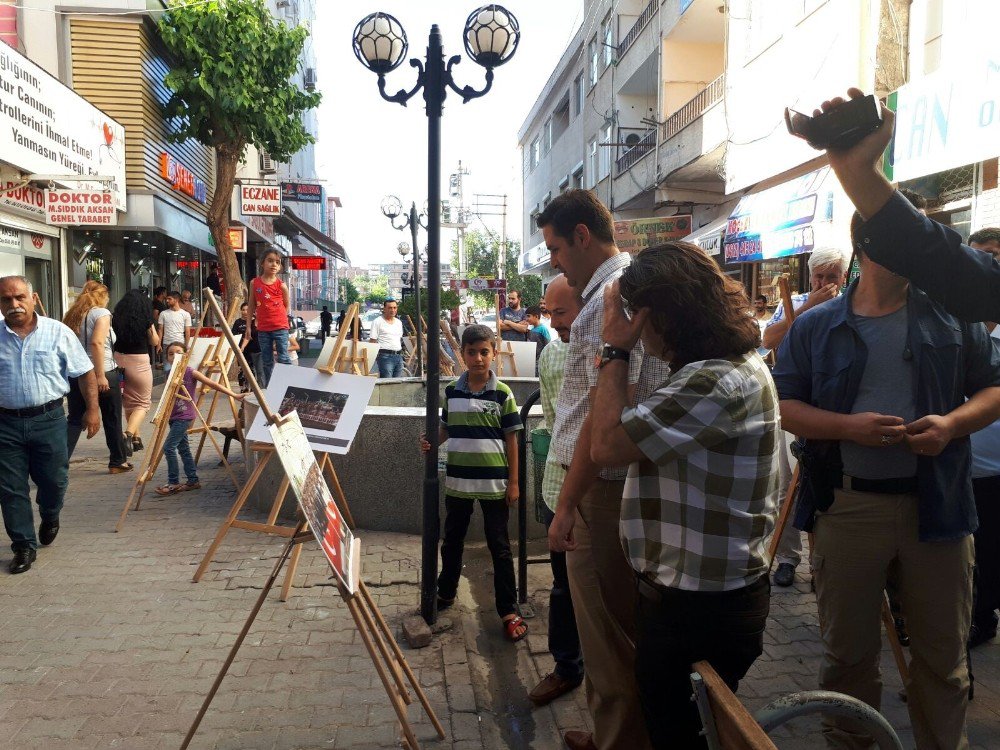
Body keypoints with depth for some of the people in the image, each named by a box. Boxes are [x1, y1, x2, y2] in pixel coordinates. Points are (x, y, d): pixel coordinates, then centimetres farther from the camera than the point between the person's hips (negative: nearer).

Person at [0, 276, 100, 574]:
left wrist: (92, 409, -2)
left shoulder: (57, 332, -2)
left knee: (54, 480, 8)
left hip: (48, 419, -1)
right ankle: (24, 547, 18)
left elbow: (85, 372, 2)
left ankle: (50, 518, 40)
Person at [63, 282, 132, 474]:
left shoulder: (72, 315, 12)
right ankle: (118, 462, 21)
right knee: (112, 420, 10)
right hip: (103, 374, -6)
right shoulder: (101, 313, -8)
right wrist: (100, 375, -22)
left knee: (74, 420, 8)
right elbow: (97, 343, -21)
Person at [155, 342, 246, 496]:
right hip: (174, 417, 6)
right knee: (183, 448, 11)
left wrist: (234, 395, -15)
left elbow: (212, 384, -11)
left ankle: (173, 483, -1)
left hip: (184, 417, -6)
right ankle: (193, 480, 20)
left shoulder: (190, 372, -10)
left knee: (168, 447, -11)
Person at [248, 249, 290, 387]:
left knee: (283, 358, -5)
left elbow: (286, 305, 10)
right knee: (266, 361, 10)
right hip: (263, 329, 2)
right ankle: (267, 388, 18)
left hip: (280, 327, -2)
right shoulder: (254, 283, 2)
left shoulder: (281, 285, -3)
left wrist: (278, 318, 6)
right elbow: (252, 306, 10)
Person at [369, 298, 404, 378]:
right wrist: (375, 356, -14)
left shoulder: (399, 322, 18)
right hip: (385, 356, -7)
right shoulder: (377, 322, -2)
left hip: (399, 356, 7)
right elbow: (372, 341, -5)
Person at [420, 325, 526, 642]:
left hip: (494, 482, -3)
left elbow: (511, 439, -4)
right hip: (458, 480, 3)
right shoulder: (451, 391, 1)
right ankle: (446, 592, 38)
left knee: (499, 546, 5)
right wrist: (430, 441, -9)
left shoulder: (502, 393, -7)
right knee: (452, 540, 18)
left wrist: (513, 482, -5)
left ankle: (509, 611, 15)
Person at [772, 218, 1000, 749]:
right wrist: (848, 426, -18)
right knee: (847, 650, 14)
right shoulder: (815, 327, 1)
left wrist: (953, 422, -13)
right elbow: (783, 405, -2)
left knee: (942, 653, 15)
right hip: (847, 506, -1)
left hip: (937, 503, 1)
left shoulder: (952, 317, 5)